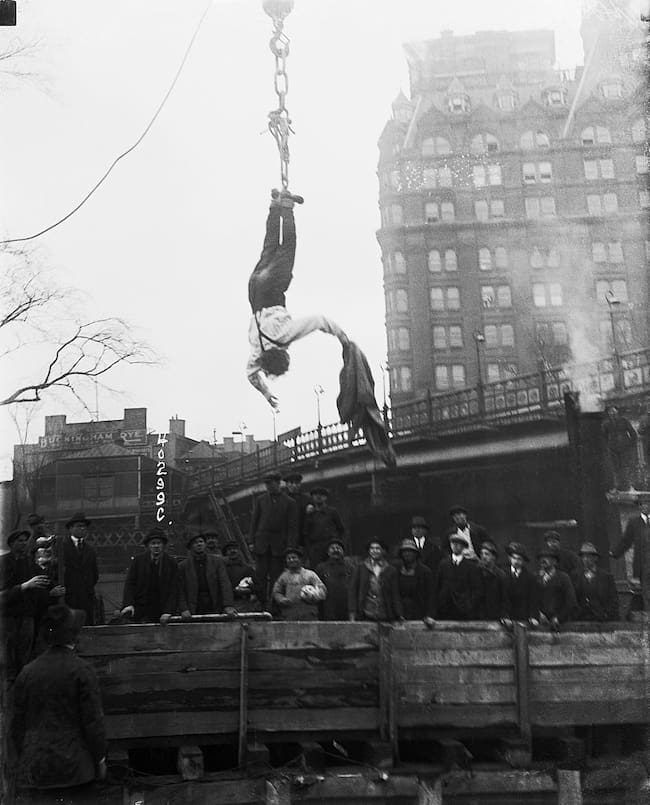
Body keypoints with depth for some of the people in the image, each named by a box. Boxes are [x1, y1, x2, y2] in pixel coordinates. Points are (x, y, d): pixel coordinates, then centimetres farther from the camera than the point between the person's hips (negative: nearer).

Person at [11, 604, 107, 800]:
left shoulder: (27, 672, 3)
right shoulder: (81, 671, -10)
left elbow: (18, 724, 8)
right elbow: (93, 720, -8)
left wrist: (23, 759, 19)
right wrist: (100, 759, 3)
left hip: (34, 768, 4)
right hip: (73, 765, -4)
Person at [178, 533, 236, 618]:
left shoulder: (217, 561, 7)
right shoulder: (183, 566, 6)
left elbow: (225, 584, -1)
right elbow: (180, 591, 4)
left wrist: (228, 606, -14)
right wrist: (184, 609, -11)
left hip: (215, 610, 1)